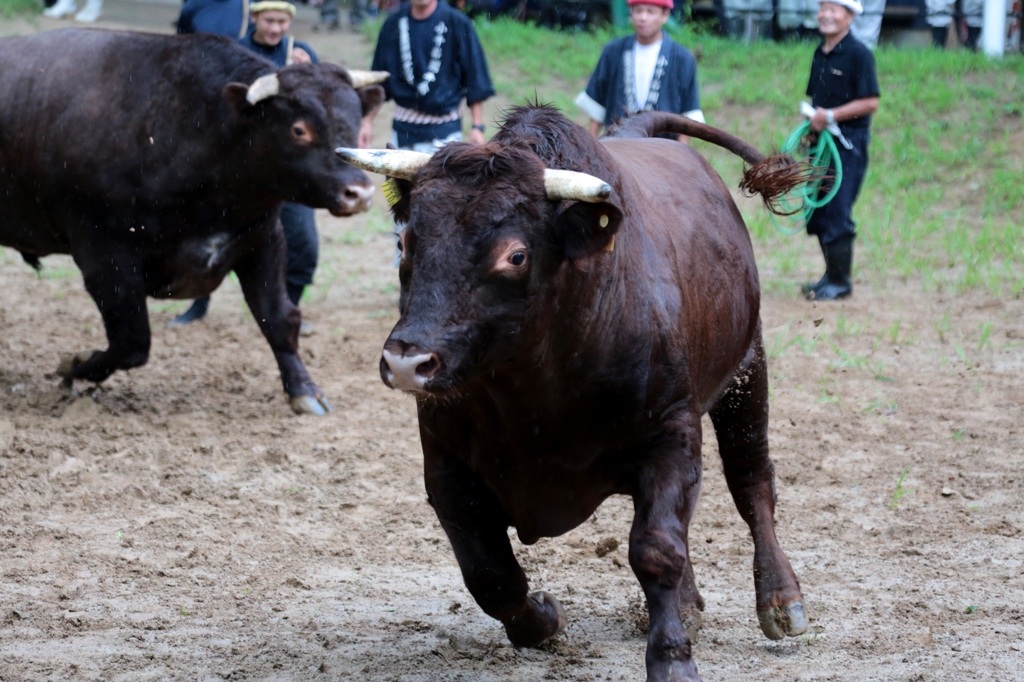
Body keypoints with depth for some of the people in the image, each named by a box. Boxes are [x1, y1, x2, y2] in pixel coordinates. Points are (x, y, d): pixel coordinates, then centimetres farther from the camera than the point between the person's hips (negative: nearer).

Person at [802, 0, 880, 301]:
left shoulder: (858, 54, -11)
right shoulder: (820, 53, 13)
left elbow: (870, 103, -14)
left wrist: (831, 116, -18)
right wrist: (812, 120, 6)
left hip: (848, 143, -8)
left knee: (837, 214, -8)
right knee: (817, 212, 11)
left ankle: (840, 281, 1)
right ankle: (831, 275, 22)